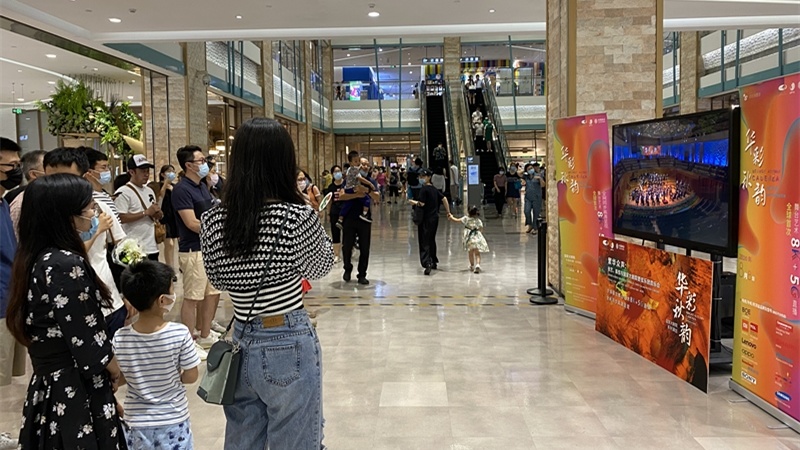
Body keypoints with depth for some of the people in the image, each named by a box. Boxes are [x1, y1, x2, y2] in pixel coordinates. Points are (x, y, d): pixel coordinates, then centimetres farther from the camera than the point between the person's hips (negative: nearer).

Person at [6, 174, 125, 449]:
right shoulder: (66, 265, -23)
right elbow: (88, 345, -22)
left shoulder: (36, 259, 4)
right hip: (76, 392, -9)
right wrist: (116, 370, -4)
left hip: (48, 386, 9)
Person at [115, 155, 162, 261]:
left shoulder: (149, 191, 15)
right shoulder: (123, 193, -10)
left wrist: (158, 213, -3)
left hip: (152, 247, 8)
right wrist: (146, 212, -18)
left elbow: (158, 215, 22)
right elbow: (121, 218, -20)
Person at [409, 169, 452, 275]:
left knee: (424, 241, -8)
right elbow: (444, 199, 12)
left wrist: (414, 202, 0)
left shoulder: (424, 189, -13)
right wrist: (448, 212, 16)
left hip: (426, 219, -8)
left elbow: (421, 203, -19)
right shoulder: (433, 189, 11)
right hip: (435, 217, 8)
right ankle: (434, 262, 25)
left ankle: (427, 263, -22)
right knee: (431, 240, 19)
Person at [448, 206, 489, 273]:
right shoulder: (478, 221, 0)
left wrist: (451, 217, 19)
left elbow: (456, 220, 3)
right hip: (477, 238, 1)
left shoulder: (466, 219, -5)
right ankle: (477, 265, -17)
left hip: (469, 238, -1)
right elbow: (481, 230, 3)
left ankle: (472, 266, 29)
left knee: (470, 253, 17)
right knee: (477, 254, 5)